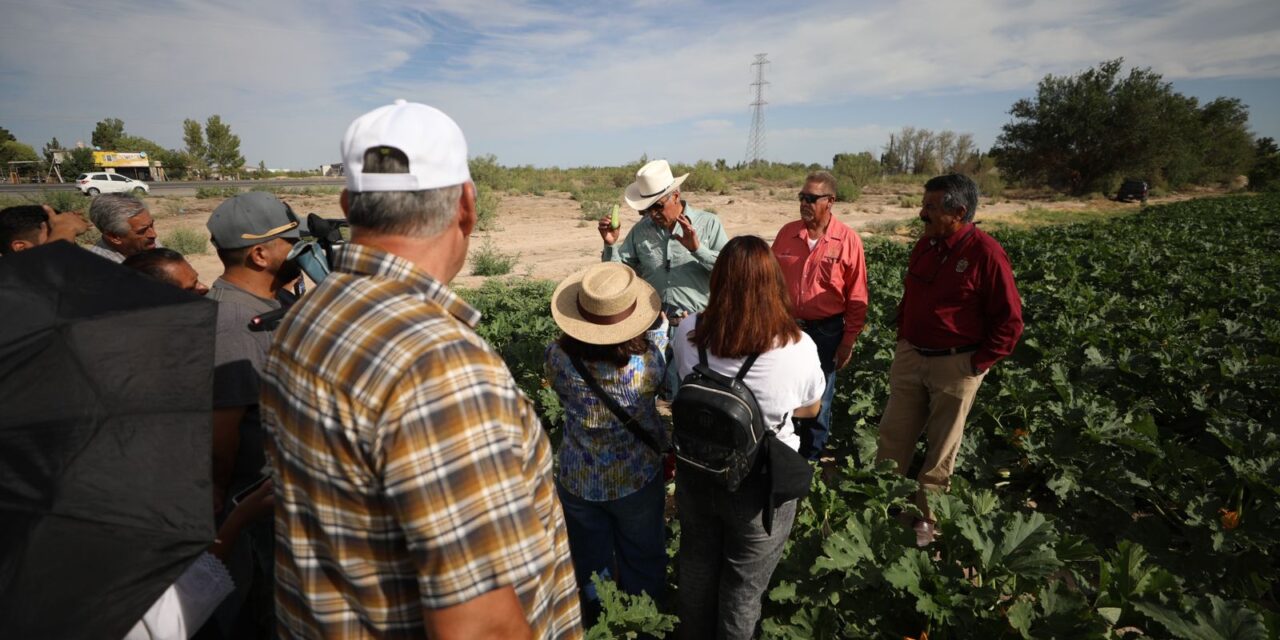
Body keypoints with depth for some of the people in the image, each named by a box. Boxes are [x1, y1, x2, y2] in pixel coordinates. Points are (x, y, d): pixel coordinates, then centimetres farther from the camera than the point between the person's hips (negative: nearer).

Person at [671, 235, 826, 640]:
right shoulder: (799, 348, -26)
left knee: (697, 567, 30)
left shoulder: (687, 333, -20)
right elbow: (811, 410, -6)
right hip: (760, 486, -3)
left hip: (696, 475, 3)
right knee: (744, 588, 23)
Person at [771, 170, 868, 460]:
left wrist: (848, 341, -6)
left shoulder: (848, 240, -10)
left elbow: (857, 297, -6)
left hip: (825, 331, -2)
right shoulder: (787, 233, -1)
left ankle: (810, 458, 34)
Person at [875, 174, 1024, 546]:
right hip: (910, 357, 6)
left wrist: (978, 363, -12)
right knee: (892, 437, 11)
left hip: (955, 366, -6)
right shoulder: (925, 245, 5)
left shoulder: (986, 254, -15)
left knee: (941, 448, 10)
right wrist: (902, 339, 12)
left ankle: (925, 519, 26)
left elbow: (1009, 321, -12)